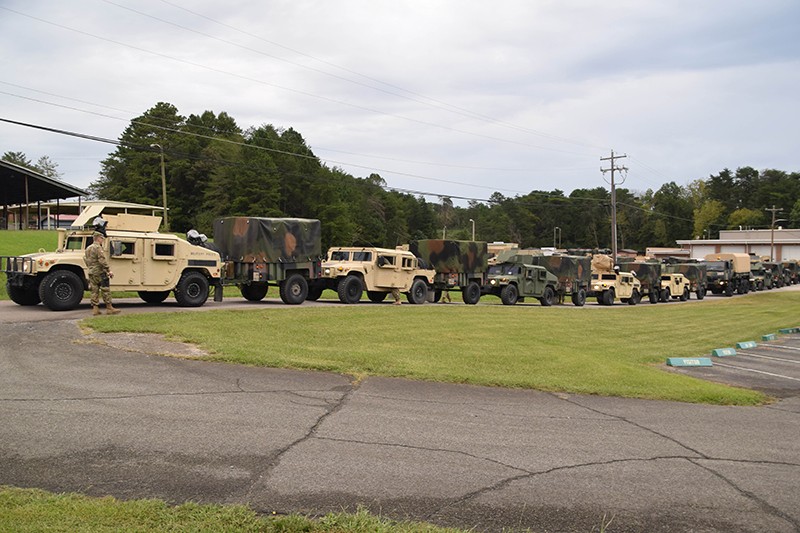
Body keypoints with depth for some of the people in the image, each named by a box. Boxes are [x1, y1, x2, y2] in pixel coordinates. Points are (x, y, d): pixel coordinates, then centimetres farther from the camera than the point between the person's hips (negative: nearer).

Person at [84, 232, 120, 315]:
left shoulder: (88, 248, 17)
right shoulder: (98, 247, -12)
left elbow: (86, 259, 20)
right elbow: (102, 260, -19)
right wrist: (109, 270, -18)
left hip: (91, 273, 9)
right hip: (100, 272, -8)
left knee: (94, 291, 8)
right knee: (105, 291, -4)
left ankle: (95, 309, 6)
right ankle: (109, 308, -2)